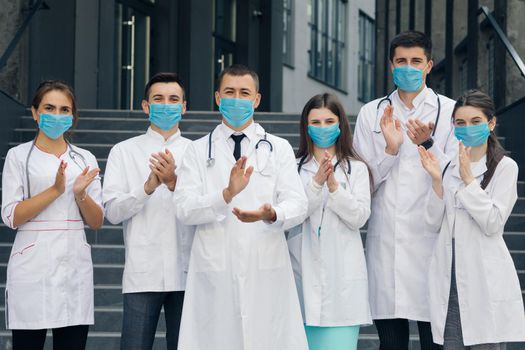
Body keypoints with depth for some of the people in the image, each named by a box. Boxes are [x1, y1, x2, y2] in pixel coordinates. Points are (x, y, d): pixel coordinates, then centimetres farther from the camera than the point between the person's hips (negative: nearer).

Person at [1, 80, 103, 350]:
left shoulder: (85, 159, 12)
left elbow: (96, 222, 9)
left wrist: (80, 194, -10)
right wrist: (55, 189, -16)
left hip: (74, 268, 3)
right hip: (32, 270, -3)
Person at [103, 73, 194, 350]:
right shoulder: (124, 151, 8)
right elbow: (113, 211, -1)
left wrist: (175, 183, -19)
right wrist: (148, 187, -17)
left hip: (186, 272, 1)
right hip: (142, 273, -1)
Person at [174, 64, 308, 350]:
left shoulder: (279, 148, 11)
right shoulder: (198, 150, 10)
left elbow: (298, 205, 0)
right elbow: (184, 209, -3)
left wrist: (271, 214, -23)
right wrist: (227, 194, -20)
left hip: (266, 271, 0)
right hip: (214, 271, 0)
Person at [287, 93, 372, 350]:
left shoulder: (356, 169, 8)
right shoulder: (294, 168, 6)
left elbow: (360, 217, -2)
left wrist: (334, 186, -14)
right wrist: (316, 182, -16)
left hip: (341, 272, 0)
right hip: (304, 268, 0)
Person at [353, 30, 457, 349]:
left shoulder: (449, 111, 4)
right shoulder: (371, 113, 11)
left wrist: (427, 143, -18)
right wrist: (390, 149, -10)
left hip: (431, 238, -2)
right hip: (385, 240, 2)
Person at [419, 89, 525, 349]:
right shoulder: (450, 167, 13)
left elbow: (493, 223, -11)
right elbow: (434, 224, 8)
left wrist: (468, 179, -13)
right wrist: (437, 181, -5)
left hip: (485, 279, -5)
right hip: (450, 277, 5)